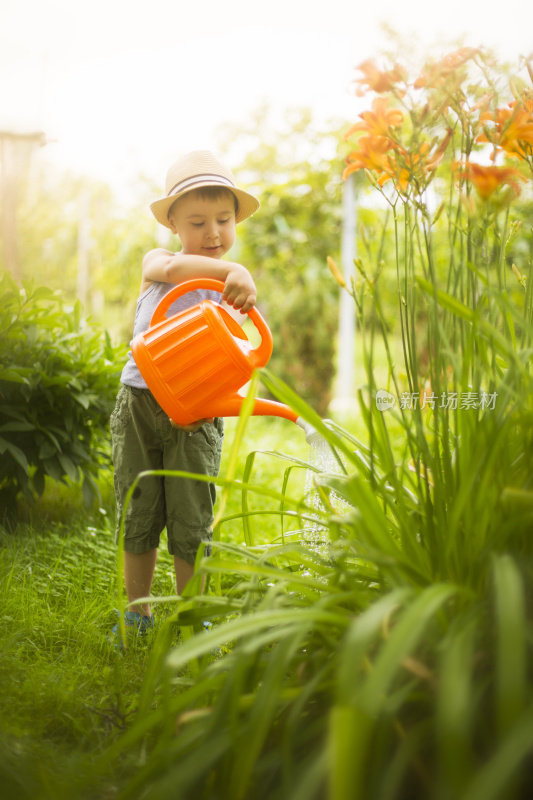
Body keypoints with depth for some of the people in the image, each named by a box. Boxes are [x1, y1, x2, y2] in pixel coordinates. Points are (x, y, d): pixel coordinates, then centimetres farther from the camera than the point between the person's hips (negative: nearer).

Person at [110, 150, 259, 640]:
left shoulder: (236, 288, 6)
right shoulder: (155, 263, 4)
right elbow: (174, 269, -21)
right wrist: (233, 269, -36)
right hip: (139, 403, 1)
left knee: (192, 520, 0)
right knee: (138, 515, 8)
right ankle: (138, 612, 23)